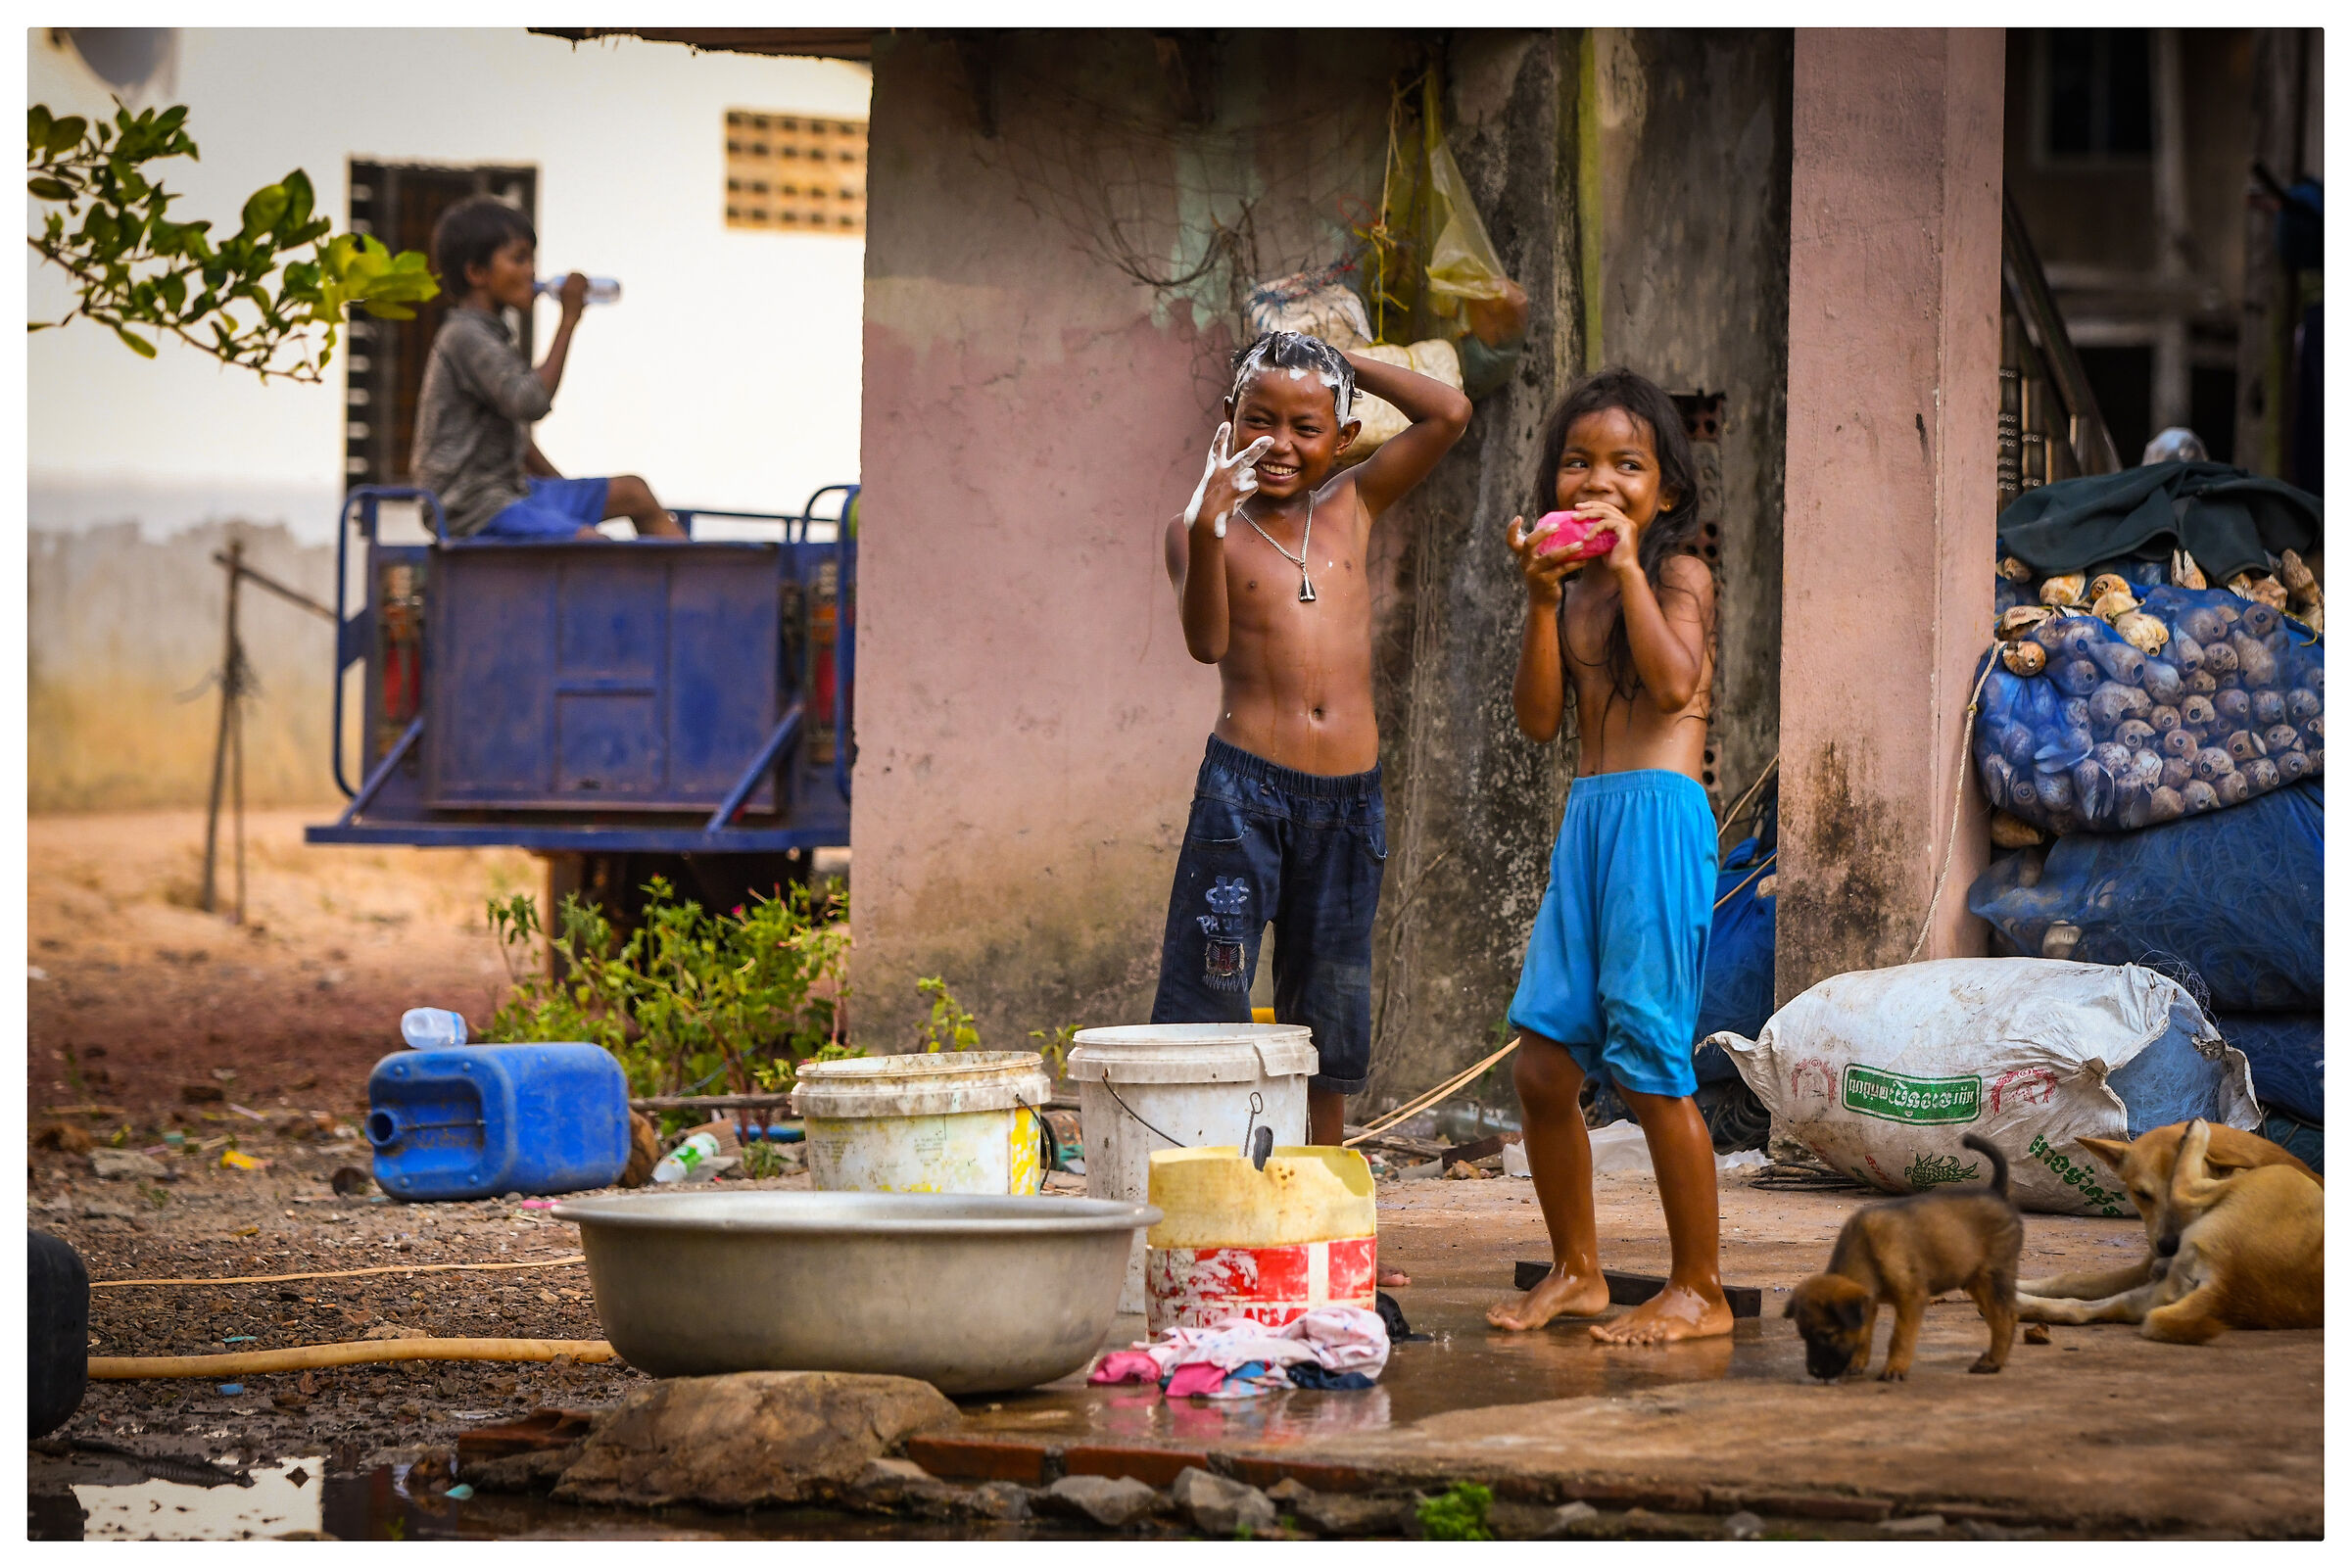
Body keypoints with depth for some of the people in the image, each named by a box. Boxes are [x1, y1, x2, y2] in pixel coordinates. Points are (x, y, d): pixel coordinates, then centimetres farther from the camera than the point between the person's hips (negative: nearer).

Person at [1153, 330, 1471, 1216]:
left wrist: (1345, 364, 7)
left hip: (1349, 794, 4)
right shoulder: (1206, 529, 1)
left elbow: (1449, 414, 6)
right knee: (1208, 1006, -7)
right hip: (1243, 785, -4)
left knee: (1330, 1018, 11)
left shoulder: (1354, 505, 11)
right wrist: (1207, 528, -29)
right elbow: (1207, 640, -15)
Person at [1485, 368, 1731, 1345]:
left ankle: (1700, 1291, 2)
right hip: (1585, 816, 7)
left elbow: (1673, 683, -20)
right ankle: (1576, 1271, 19)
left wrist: (1627, 566, -16)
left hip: (1658, 816, -7)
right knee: (1542, 1061, 5)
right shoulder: (1575, 588, 15)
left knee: (1650, 1063, -7)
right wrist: (1542, 597, -3)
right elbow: (1539, 717, 6)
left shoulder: (1677, 572, -3)